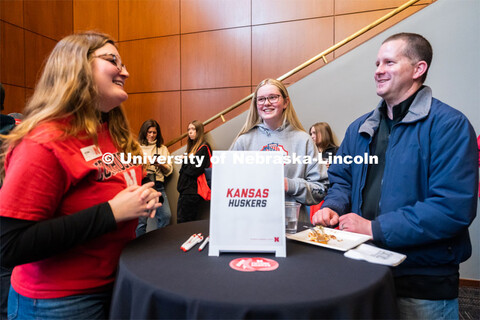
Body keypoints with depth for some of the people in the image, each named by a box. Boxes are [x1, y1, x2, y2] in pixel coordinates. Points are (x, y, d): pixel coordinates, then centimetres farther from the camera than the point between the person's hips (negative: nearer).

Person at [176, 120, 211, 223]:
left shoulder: (204, 147, -8)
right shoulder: (192, 147, 19)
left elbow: (196, 169, -17)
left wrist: (184, 167, -2)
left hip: (193, 191, -9)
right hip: (185, 189, 9)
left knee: (184, 223, -5)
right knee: (180, 221, 11)